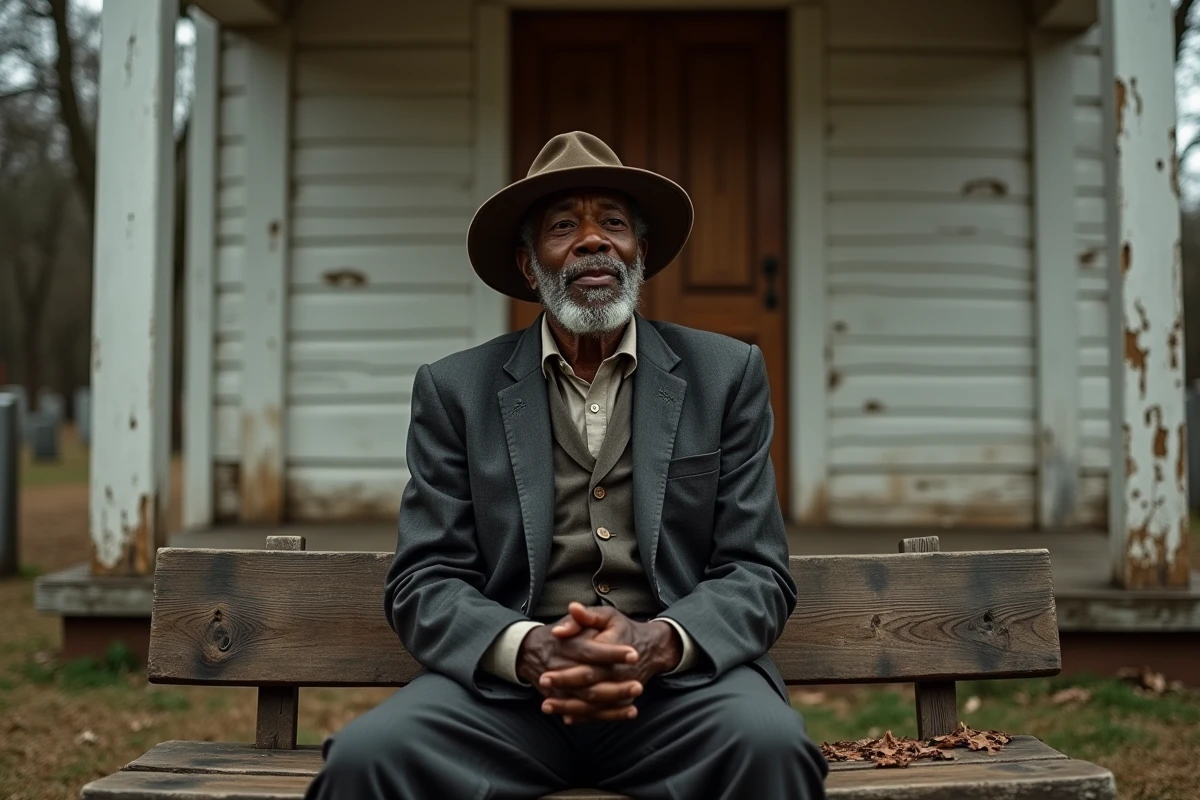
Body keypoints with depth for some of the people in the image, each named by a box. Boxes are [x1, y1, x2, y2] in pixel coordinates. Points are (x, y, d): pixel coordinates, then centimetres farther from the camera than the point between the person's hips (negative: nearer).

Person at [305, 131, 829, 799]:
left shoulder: (727, 376, 8)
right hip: (506, 688, 0)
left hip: (681, 680, 0)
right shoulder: (456, 390, 8)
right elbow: (425, 583, 3)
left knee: (770, 745, -32)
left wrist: (657, 643, -17)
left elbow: (758, 575, 4)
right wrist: (533, 650, -18)